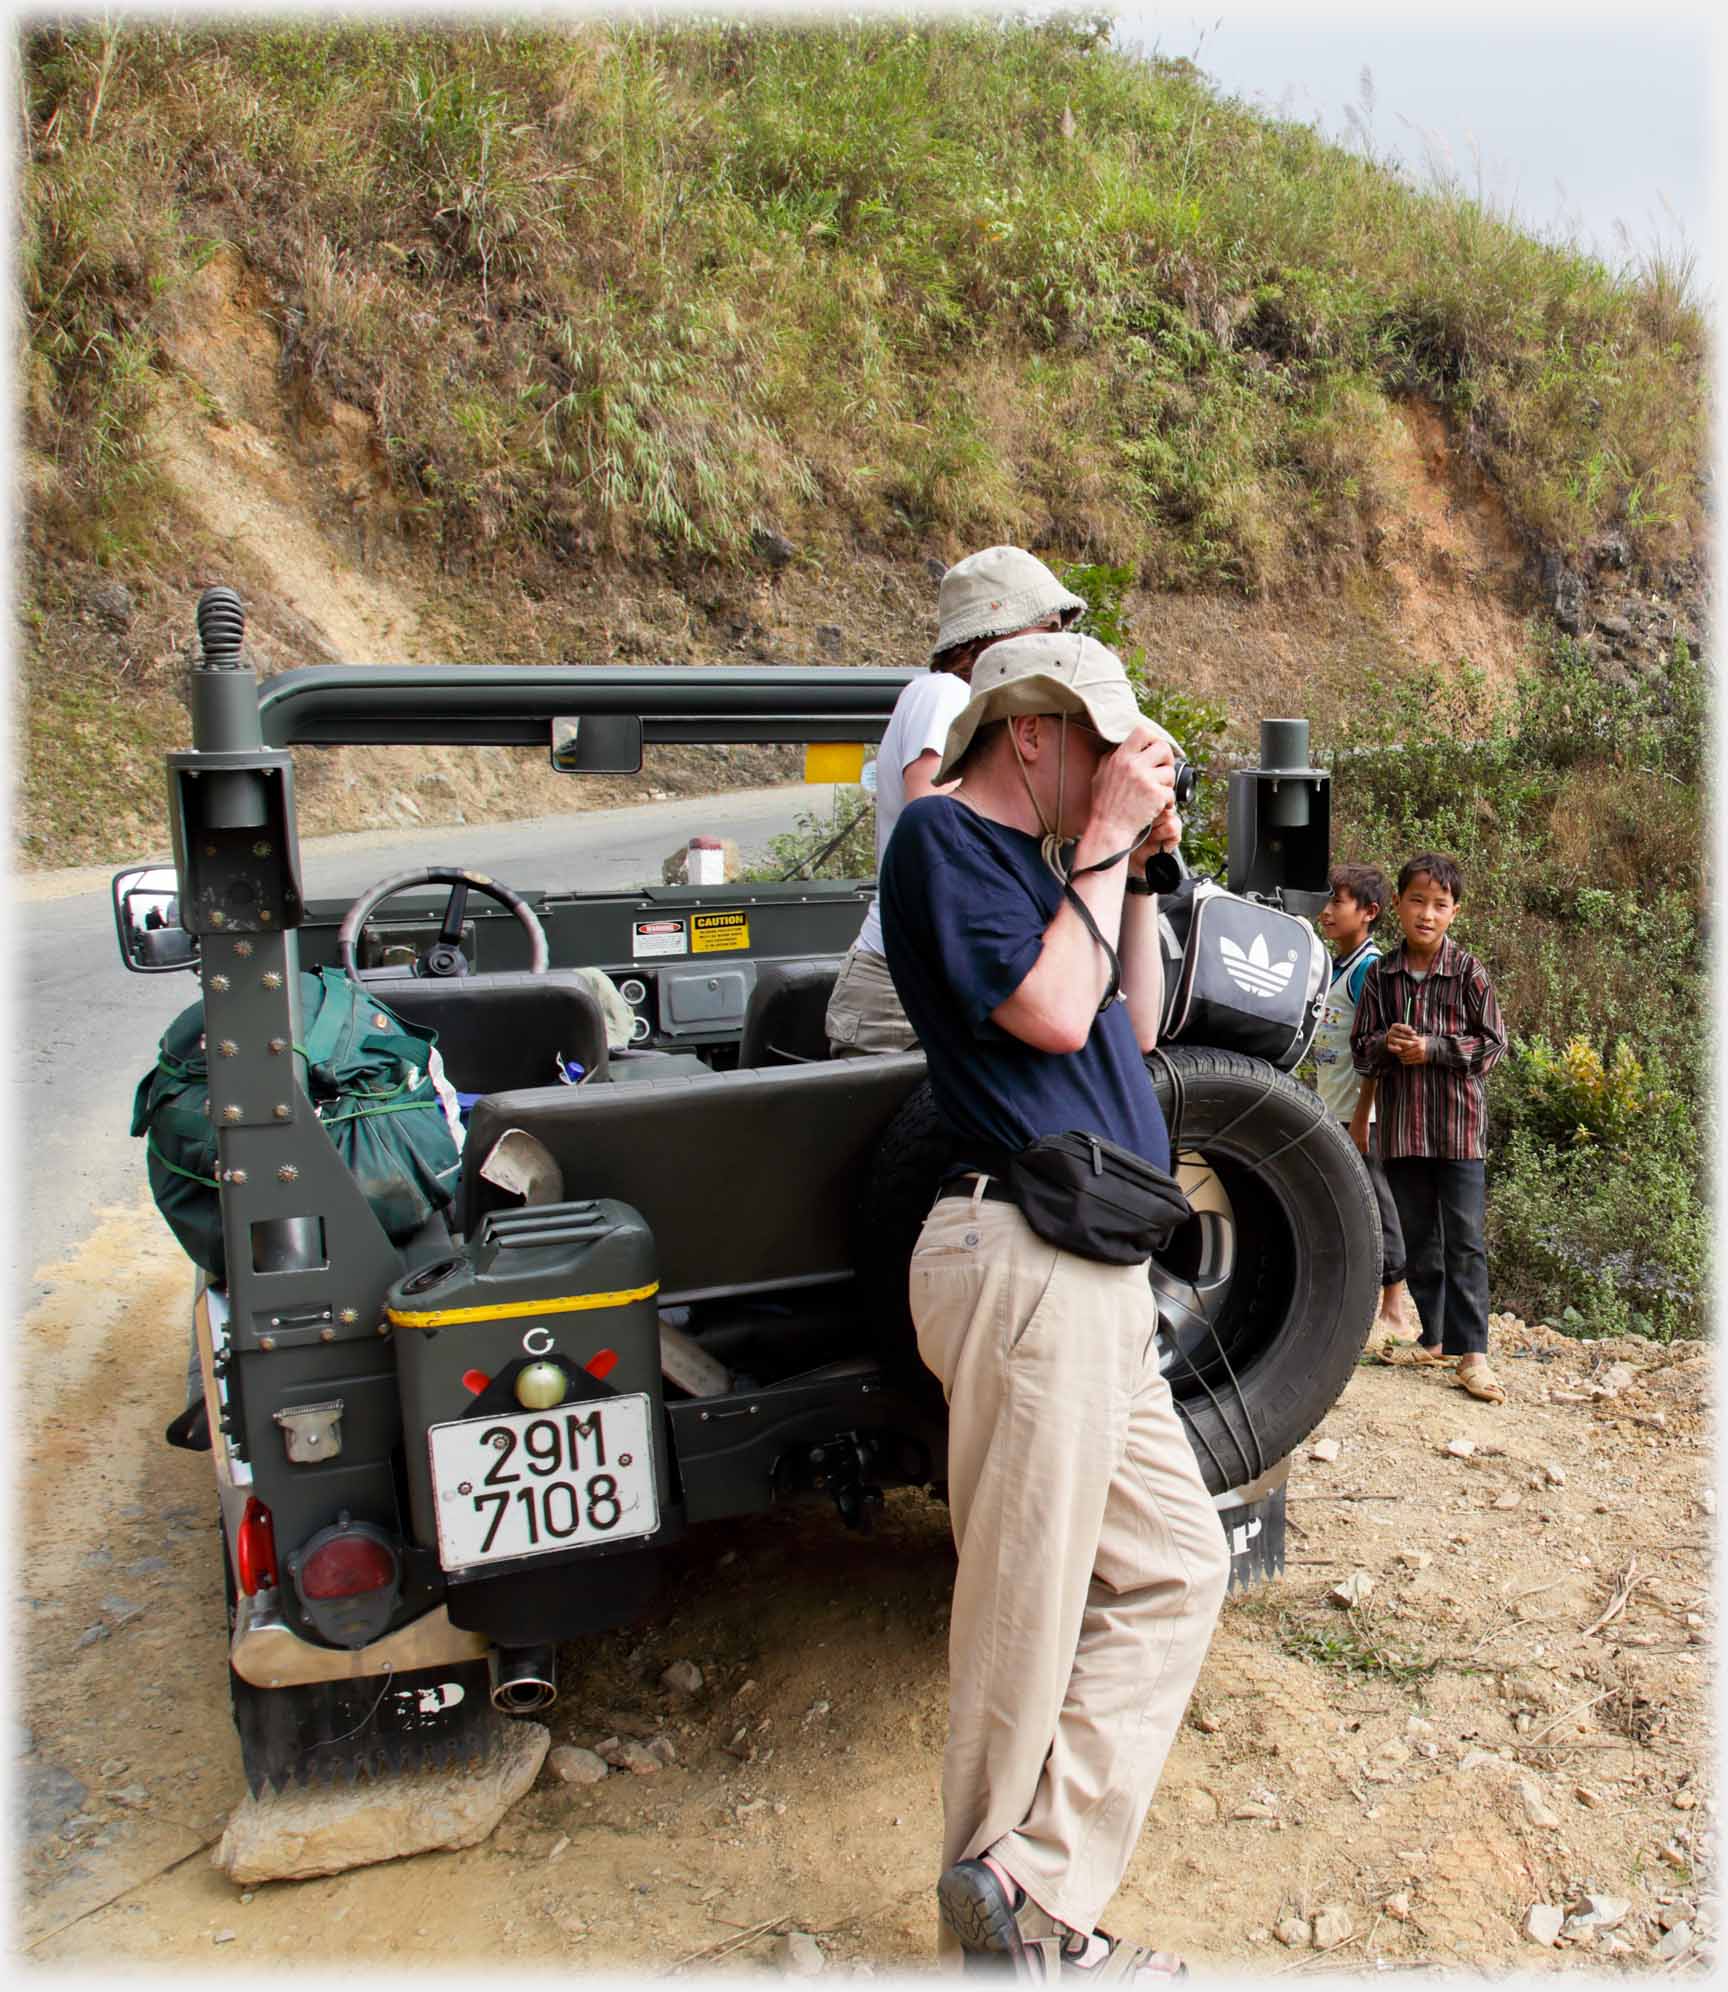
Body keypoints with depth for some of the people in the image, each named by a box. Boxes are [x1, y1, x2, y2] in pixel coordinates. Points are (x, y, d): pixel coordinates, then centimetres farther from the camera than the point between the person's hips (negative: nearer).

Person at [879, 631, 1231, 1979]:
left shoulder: (1037, 858, 21)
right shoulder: (942, 836, -6)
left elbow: (1132, 1026, 23)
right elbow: (1054, 1011, -16)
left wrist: (1140, 870, 16)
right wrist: (1107, 842, -6)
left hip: (1098, 1274, 10)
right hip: (1023, 1261, -10)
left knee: (1175, 1568, 13)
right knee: (1029, 1605, 3)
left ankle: (1043, 1882, 18)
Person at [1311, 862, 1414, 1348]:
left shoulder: (1368, 968, -13)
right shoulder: (1331, 966, 13)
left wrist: (1361, 1116, -19)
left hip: (1361, 1115, -9)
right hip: (1330, 1113, 9)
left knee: (1376, 1209, -1)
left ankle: (1391, 1315, 9)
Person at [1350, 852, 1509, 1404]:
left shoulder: (1468, 971, -3)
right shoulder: (1381, 975, 5)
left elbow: (1492, 1045, -3)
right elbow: (1360, 1049, 8)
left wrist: (1433, 1049, -13)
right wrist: (1386, 1044, -13)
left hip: (1459, 1124, -3)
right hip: (1401, 1126, 3)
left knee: (1464, 1241, -3)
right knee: (1416, 1239, 12)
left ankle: (1471, 1353, 1)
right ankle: (1435, 1337, 25)